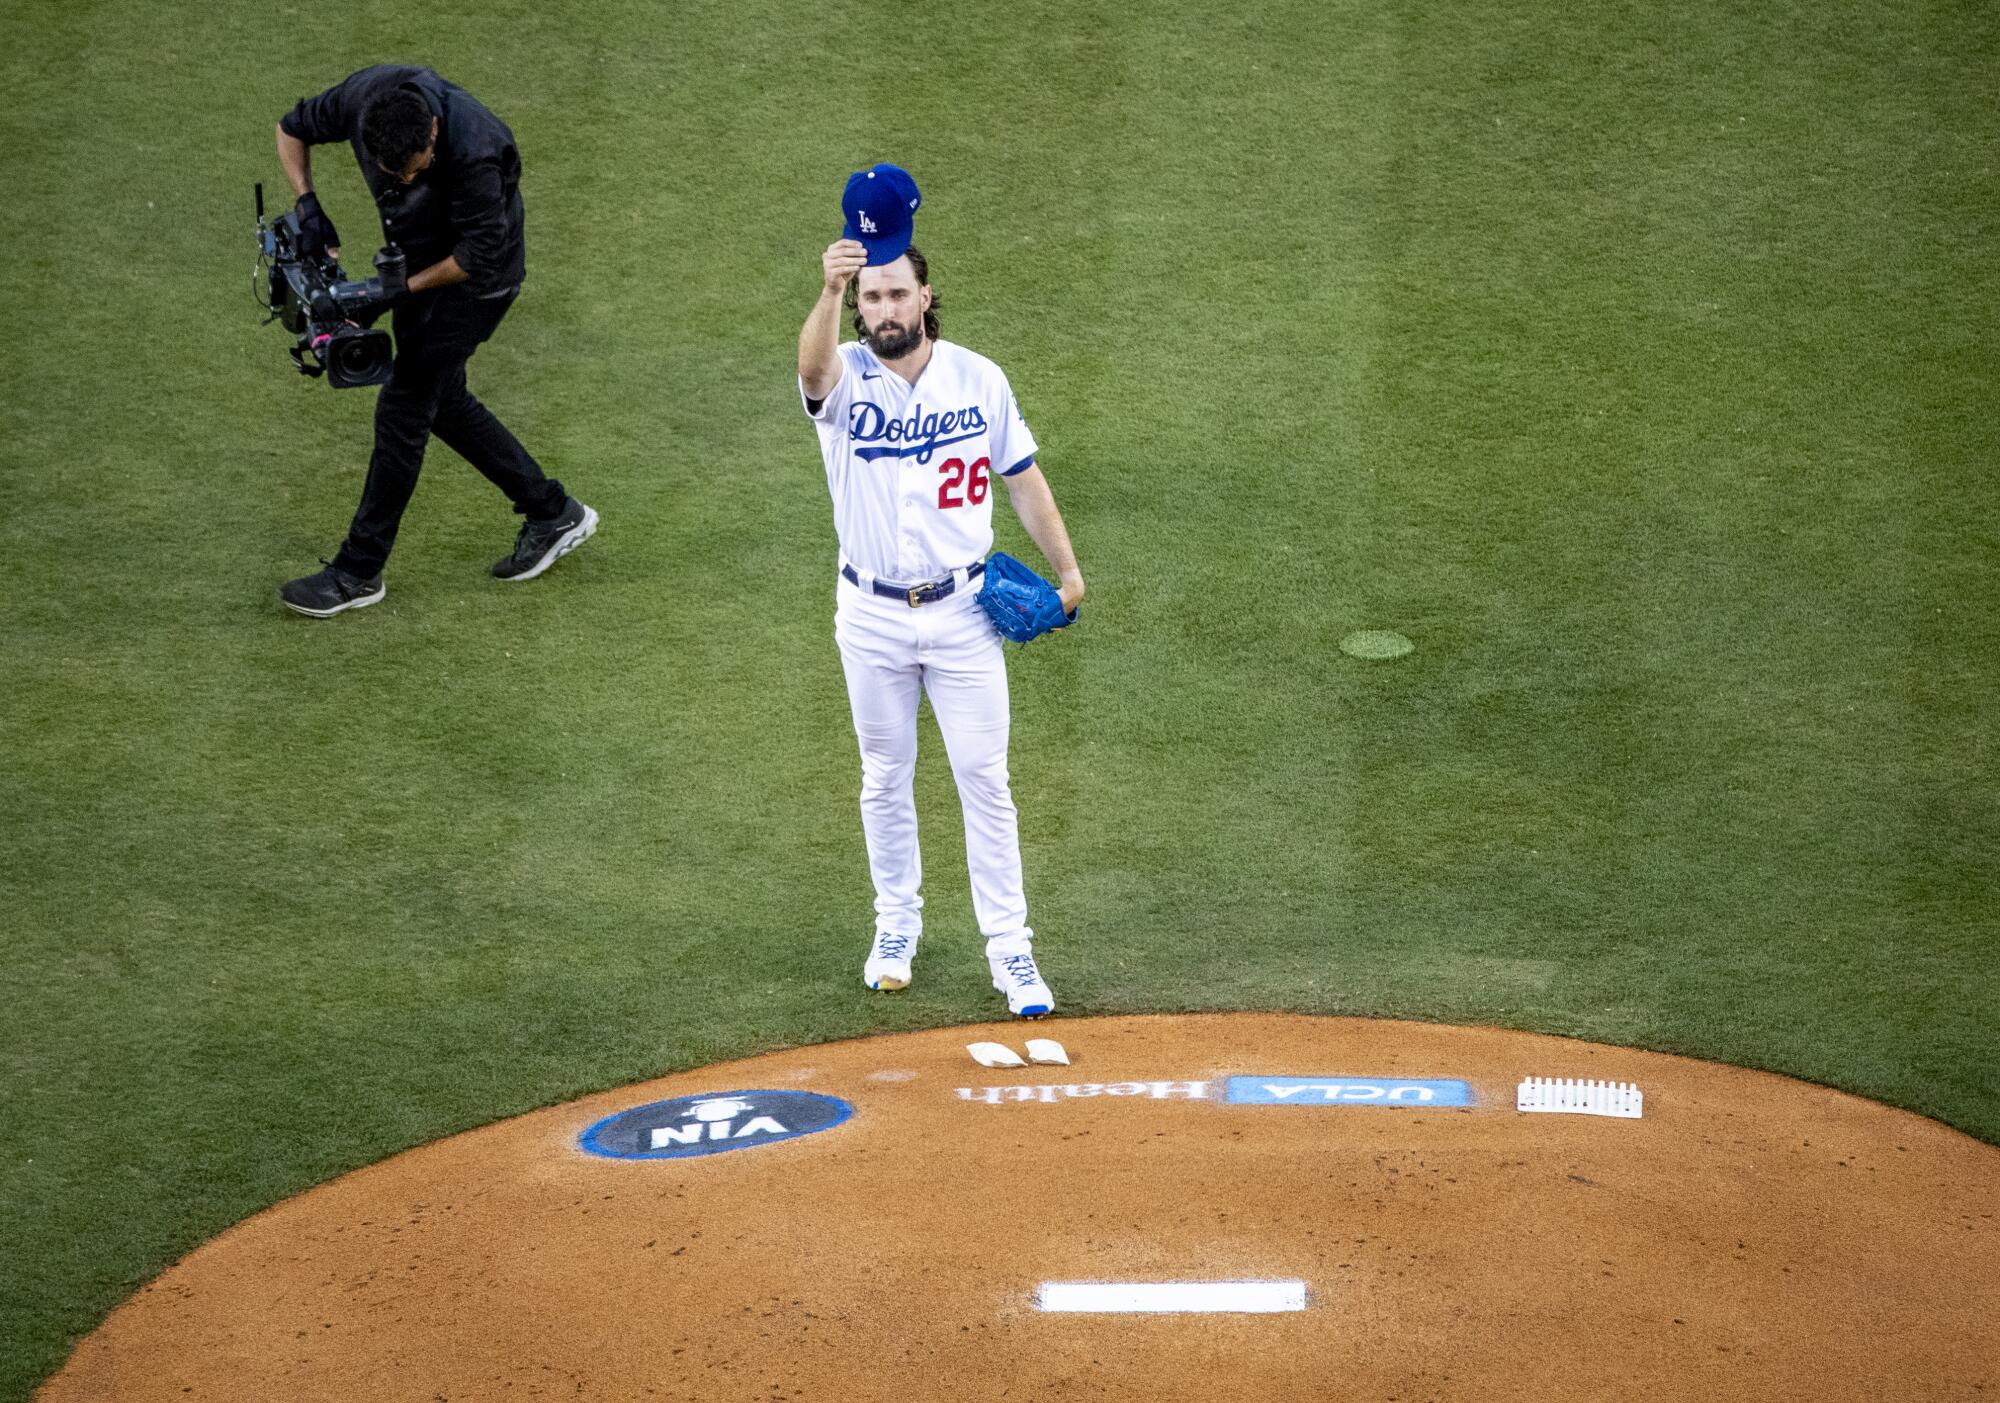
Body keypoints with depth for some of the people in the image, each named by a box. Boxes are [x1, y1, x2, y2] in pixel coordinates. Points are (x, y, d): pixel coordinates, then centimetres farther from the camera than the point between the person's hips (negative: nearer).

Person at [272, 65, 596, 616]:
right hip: (419, 264, 7)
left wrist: (403, 288, -24)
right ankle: (552, 512, 30)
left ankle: (358, 573, 7)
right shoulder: (363, 97, -23)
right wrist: (308, 205, -18)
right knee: (442, 400, 16)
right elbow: (292, 128, -4)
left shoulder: (473, 152, -39)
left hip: (475, 280, -7)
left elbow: (479, 254, -27)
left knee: (403, 409, -4)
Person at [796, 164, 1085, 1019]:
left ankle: (1009, 949, 7)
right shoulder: (844, 378, -11)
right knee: (885, 779, 14)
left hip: (963, 610, 0)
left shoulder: (978, 380, -4)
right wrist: (829, 290, -57)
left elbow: (1022, 478, 7)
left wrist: (1067, 569, 6)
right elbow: (812, 364, -38)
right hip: (872, 617, 0)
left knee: (984, 780, 2)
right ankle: (897, 927, 30)